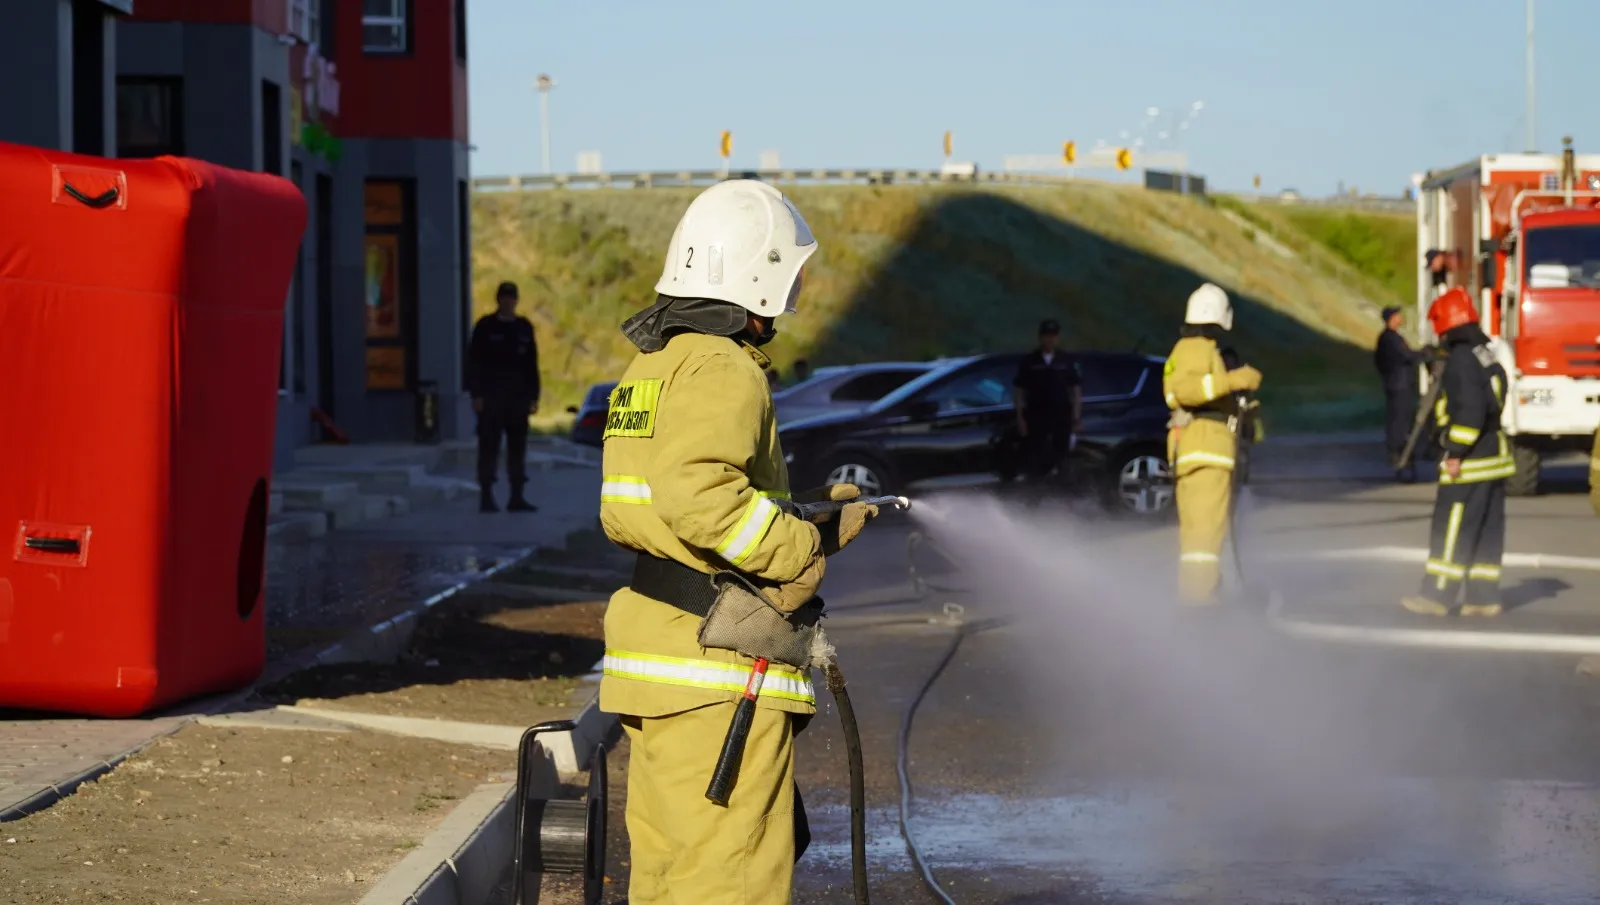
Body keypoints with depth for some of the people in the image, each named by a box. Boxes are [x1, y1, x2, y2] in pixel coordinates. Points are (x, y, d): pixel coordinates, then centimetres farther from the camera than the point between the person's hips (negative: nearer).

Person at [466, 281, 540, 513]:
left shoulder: (524, 327, 11)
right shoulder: (485, 327, -1)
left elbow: (532, 365, 13)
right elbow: (473, 363, -3)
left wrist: (533, 396, 7)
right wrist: (476, 395, -10)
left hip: (518, 398, 4)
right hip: (490, 398, -4)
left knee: (517, 449, 4)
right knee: (489, 448, -4)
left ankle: (517, 497, 7)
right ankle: (486, 496, -1)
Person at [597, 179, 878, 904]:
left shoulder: (652, 364, 18)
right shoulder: (722, 369, -13)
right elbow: (697, 494, -28)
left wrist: (797, 512, 15)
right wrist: (806, 548, -16)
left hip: (654, 649, 10)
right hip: (718, 671, -10)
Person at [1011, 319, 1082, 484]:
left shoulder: (1067, 362, 7)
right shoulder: (1028, 362, 3)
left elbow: (1076, 391, 7)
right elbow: (1019, 392, 4)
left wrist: (1077, 418, 0)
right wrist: (1020, 418, -3)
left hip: (1061, 416, 1)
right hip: (1036, 416, -1)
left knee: (1060, 456, 4)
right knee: (1033, 459, -5)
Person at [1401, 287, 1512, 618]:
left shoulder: (1461, 360, -16)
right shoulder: (1486, 355, 12)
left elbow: (1470, 410, -24)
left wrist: (1455, 453, -20)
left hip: (1470, 461, -9)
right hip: (1495, 451, 9)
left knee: (1451, 528, -4)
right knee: (1487, 529, 10)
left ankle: (1438, 595, -3)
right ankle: (1484, 597, 12)